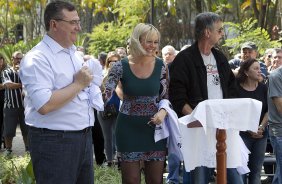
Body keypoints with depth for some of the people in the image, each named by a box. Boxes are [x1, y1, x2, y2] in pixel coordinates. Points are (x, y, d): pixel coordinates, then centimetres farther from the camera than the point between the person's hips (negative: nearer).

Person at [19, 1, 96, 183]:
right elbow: (44, 105, -26)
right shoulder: (37, 58, -14)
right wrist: (78, 84, -16)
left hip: (84, 137, 8)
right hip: (54, 141, -8)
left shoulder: (76, 54, 14)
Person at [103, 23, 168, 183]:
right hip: (129, 128, -2)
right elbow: (106, 95, -10)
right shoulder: (121, 67, -8)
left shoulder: (160, 66, -1)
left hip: (153, 127, 2)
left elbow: (165, 97, 6)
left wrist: (163, 112, -14)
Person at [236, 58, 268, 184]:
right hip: (242, 134, -4)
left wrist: (262, 127, -5)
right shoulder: (237, 88, -6)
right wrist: (249, 130, -10)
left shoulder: (263, 88, 7)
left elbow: (268, 111, 9)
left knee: (256, 170, 6)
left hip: (261, 135, 4)